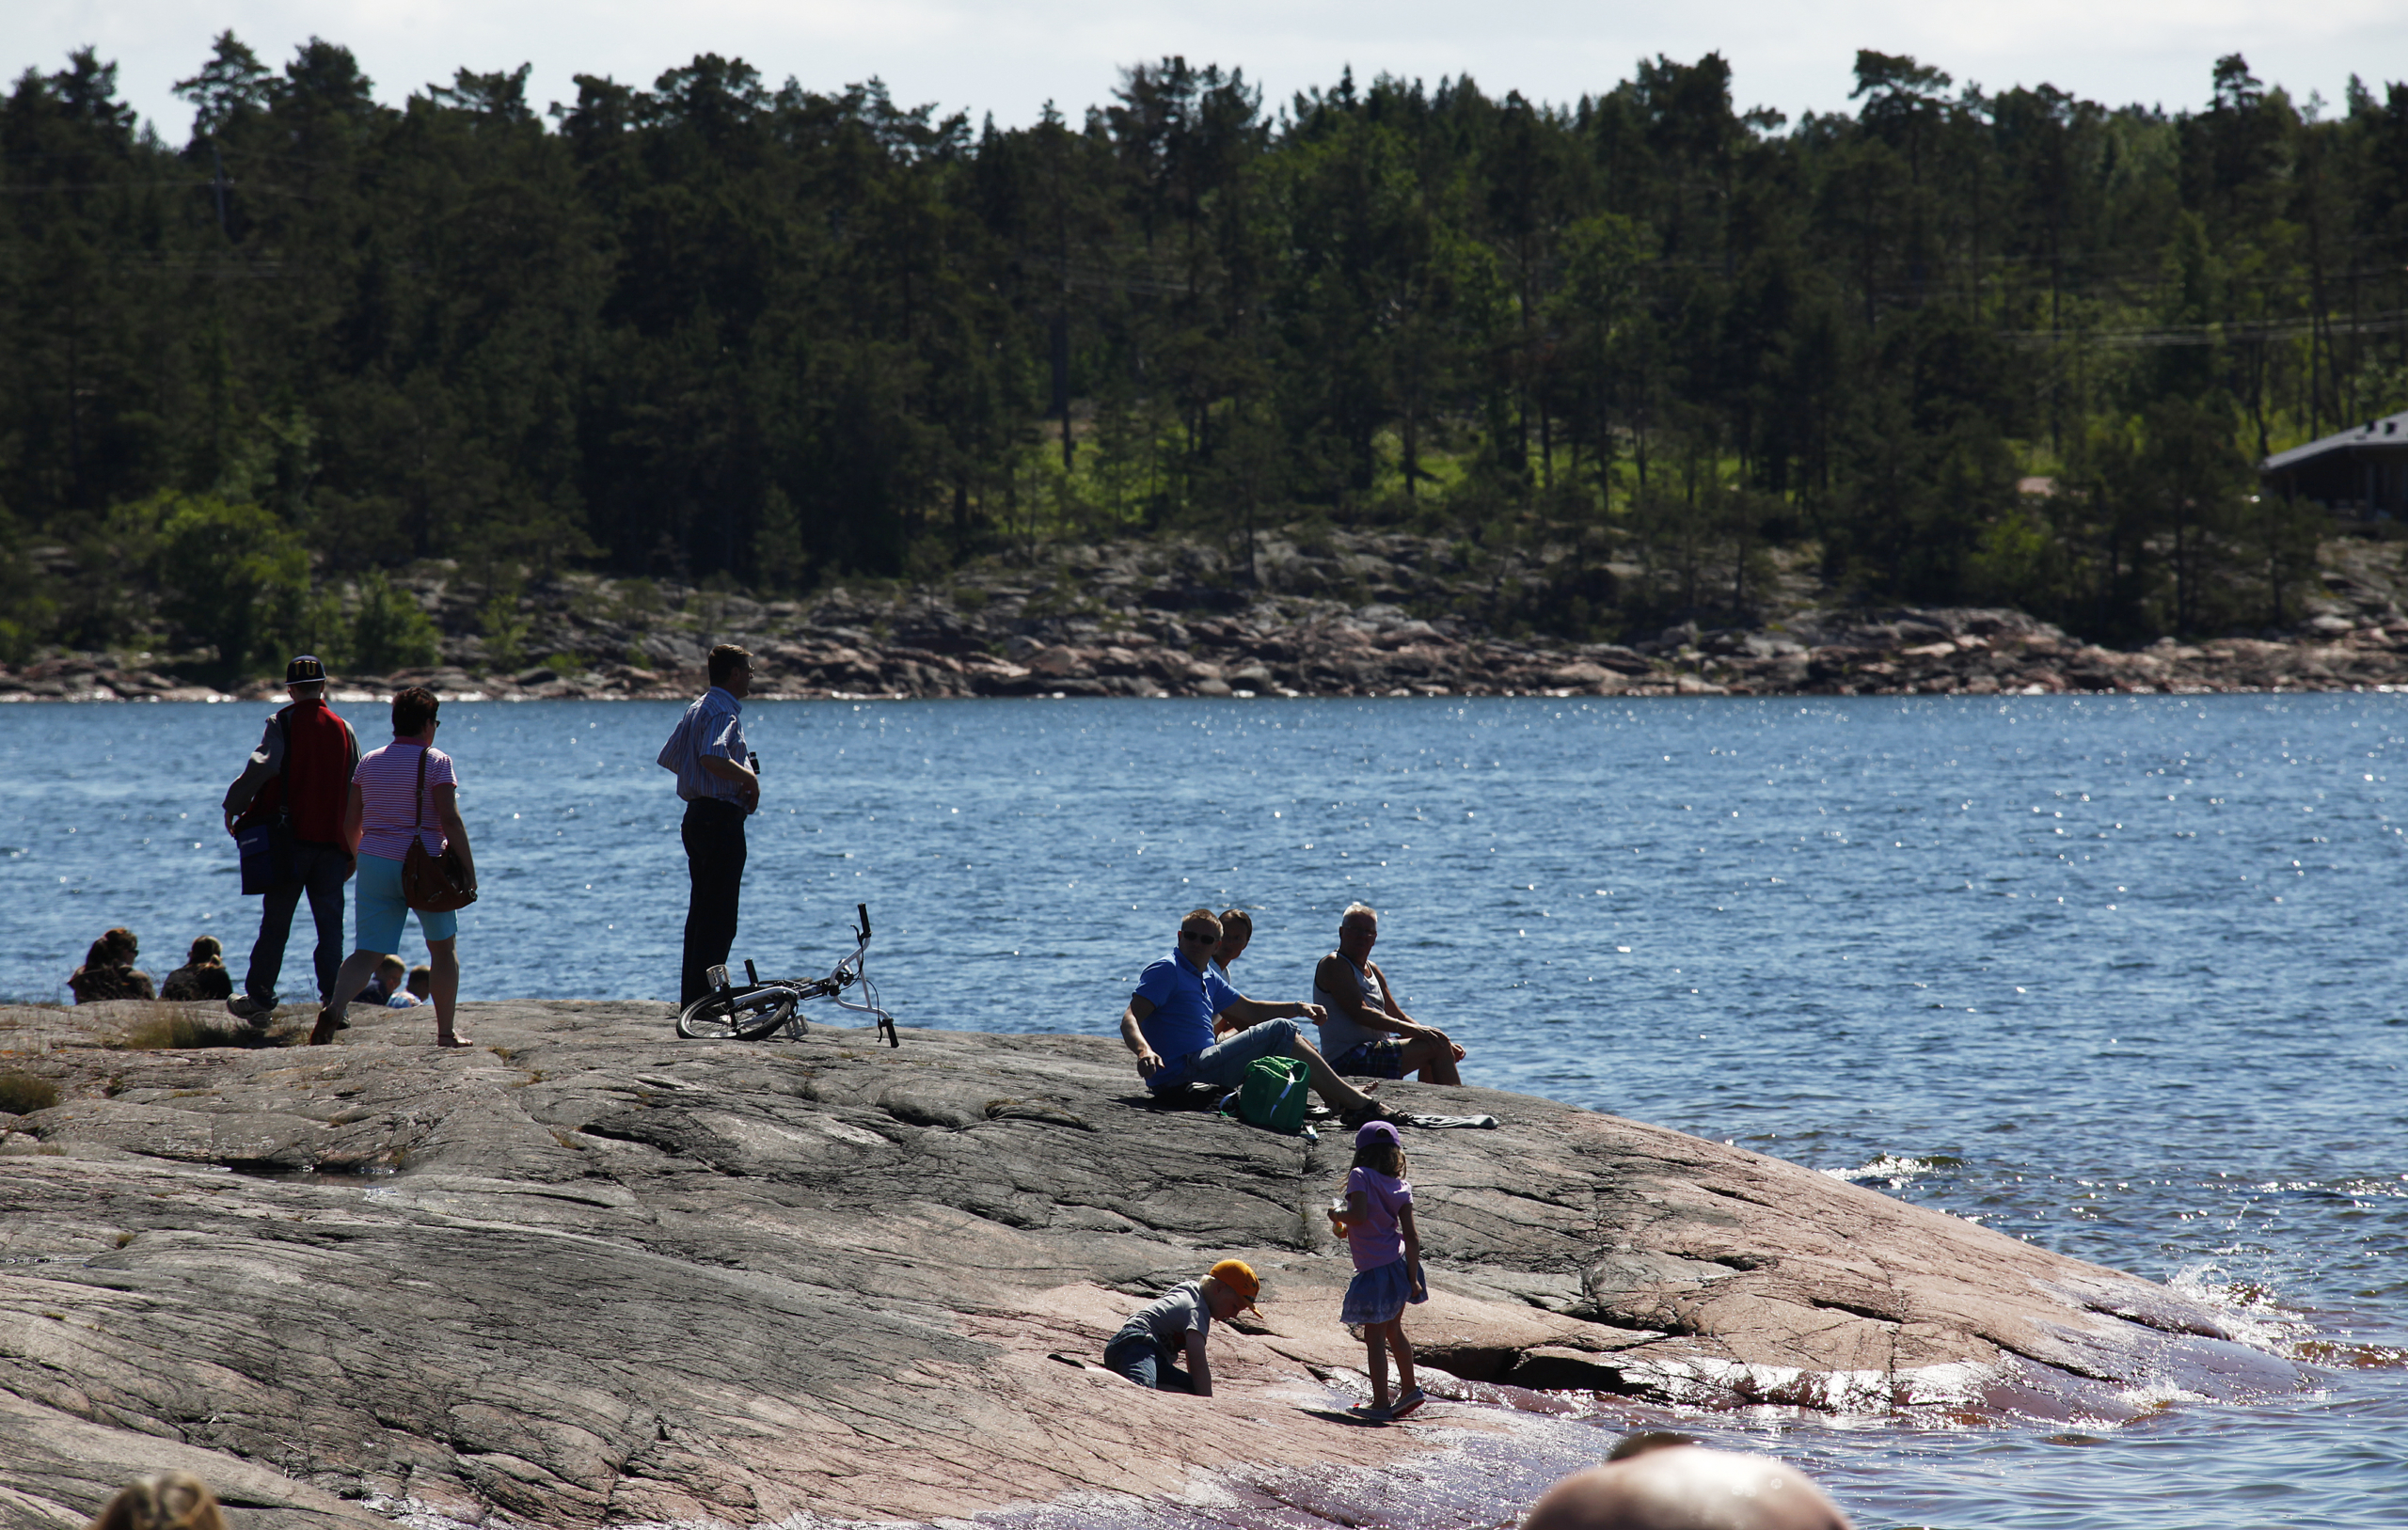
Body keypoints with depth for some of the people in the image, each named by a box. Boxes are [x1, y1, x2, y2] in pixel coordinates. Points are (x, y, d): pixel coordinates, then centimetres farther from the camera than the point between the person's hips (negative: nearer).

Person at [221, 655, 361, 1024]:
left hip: (291, 840, -2)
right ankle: (333, 1000, -2)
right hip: (333, 841, 2)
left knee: (275, 923, 7)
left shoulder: (282, 723, -4)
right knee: (330, 924, 4)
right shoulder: (343, 729, 6)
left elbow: (262, 767, -20)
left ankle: (259, 998, 11)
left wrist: (234, 808, -9)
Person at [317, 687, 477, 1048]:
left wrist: (363, 860, 25)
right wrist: (468, 869, -10)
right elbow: (450, 821, -14)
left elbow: (350, 823, 11)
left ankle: (334, 1008, -26)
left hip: (375, 864, 4)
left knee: (369, 951, 1)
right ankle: (445, 1032, 17)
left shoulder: (369, 762, 9)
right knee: (444, 947, 15)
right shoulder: (436, 762, -6)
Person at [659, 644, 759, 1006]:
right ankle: (703, 1000, -10)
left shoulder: (697, 708, 16)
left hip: (697, 815, 10)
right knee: (720, 920, -8)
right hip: (722, 819, -10)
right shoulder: (724, 712, -14)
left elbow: (669, 758, 21)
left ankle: (690, 1000, 17)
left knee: (700, 915, 14)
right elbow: (712, 758, -32)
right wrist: (748, 777, -18)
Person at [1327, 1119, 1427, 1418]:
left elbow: (1359, 1215, -23)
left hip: (1376, 1270, -6)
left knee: (1375, 1338, 2)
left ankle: (1380, 1404, 4)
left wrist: (1338, 1216, -2)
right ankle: (1409, 1390, 32)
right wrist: (1413, 1278, 0)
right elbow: (1412, 1236, 0)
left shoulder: (1361, 1177, -8)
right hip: (1400, 1266, 6)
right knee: (1393, 1331, 24)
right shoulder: (1400, 1186, 5)